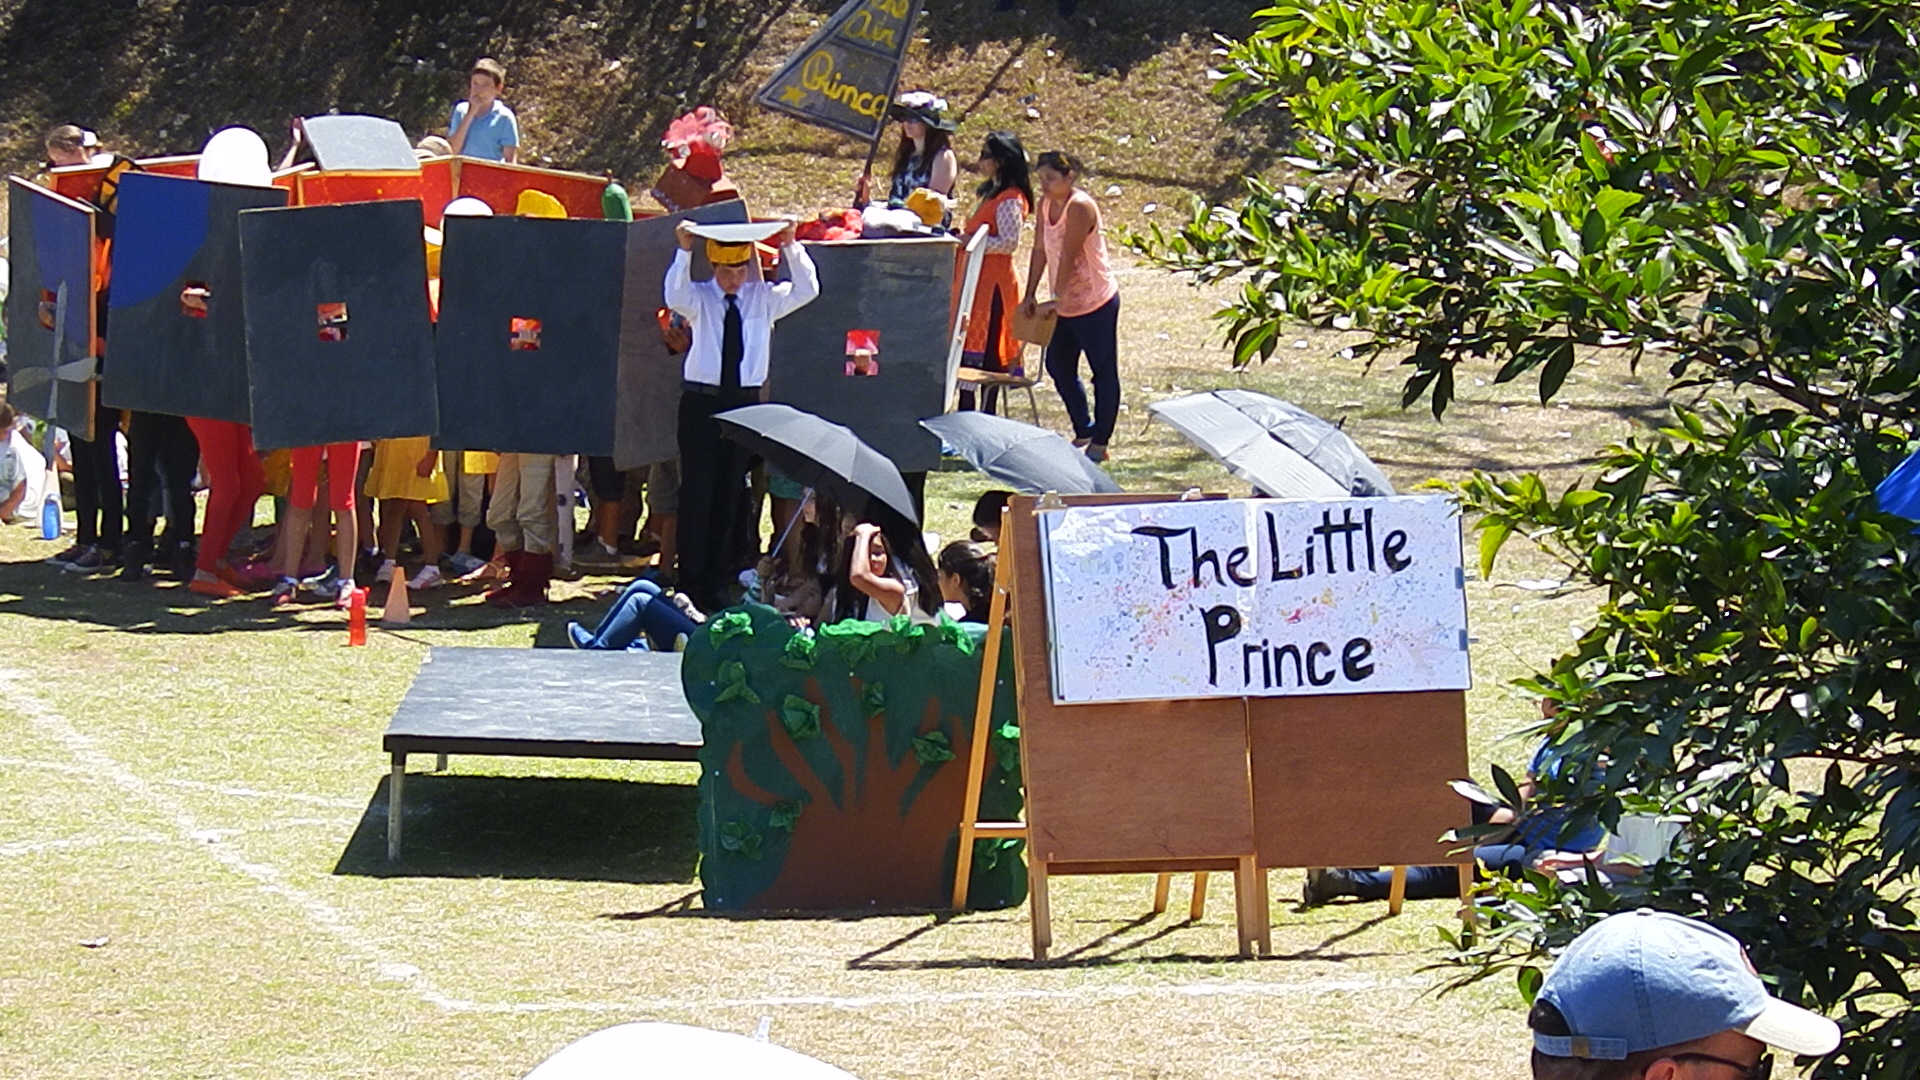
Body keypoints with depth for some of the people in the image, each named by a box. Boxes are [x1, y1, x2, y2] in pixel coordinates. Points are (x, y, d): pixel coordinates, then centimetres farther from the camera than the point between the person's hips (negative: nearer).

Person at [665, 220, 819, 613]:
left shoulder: (763, 298, 8)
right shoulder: (699, 298, 1)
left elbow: (806, 291, -2)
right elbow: (675, 298, -20)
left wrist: (791, 246, -13)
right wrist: (684, 251, -28)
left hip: (745, 403, 3)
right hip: (702, 403, -3)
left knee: (733, 494, 6)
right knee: (697, 492, -4)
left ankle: (720, 583, 12)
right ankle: (692, 582, 0)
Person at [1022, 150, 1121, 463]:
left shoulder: (1079, 207, -21)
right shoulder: (1046, 204, 5)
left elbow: (1069, 257, -21)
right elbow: (1040, 250, 10)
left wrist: (1057, 300, -19)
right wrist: (1029, 296, 8)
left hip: (1096, 302, -9)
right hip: (1067, 304, 9)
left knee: (1103, 371, 1)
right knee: (1058, 367, 15)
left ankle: (1100, 442, 7)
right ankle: (1084, 431, 29)